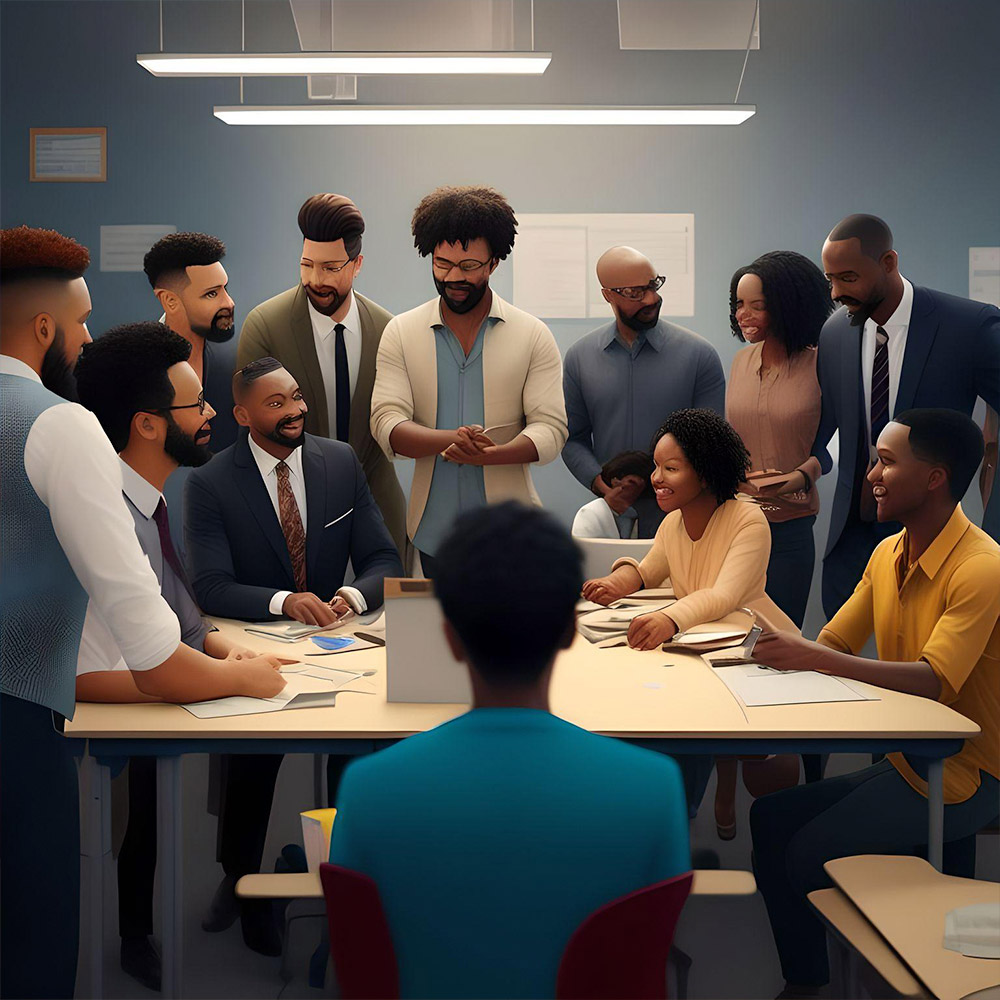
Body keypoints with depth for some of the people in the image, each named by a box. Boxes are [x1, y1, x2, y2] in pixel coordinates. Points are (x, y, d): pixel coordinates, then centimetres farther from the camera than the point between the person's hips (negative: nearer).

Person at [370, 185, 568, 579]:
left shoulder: (533, 336, 3)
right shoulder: (400, 334, 6)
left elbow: (550, 428, -4)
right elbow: (386, 424, -4)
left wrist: (490, 454, -24)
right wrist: (449, 440, -24)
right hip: (434, 529, 1)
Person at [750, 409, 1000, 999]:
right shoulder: (888, 554, 6)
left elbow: (933, 680, -30)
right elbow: (832, 645, 7)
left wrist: (813, 661, -32)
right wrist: (784, 651, -14)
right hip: (901, 758, 8)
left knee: (812, 855, -18)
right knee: (772, 818, 1)